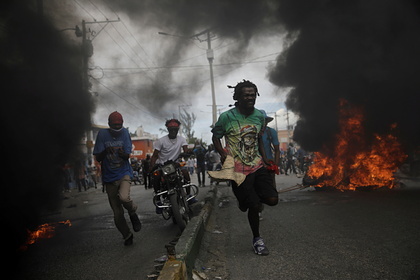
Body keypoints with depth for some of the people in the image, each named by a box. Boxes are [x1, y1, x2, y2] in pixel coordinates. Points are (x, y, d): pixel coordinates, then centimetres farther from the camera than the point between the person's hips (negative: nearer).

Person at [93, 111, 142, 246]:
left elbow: (127, 155, -4)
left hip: (124, 173, -1)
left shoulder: (125, 133, -3)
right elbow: (98, 158, -6)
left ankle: (133, 213, 2)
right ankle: (127, 235, 27)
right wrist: (105, 151, -27)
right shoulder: (102, 134, -6)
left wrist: (122, 153, -27)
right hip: (109, 177, 1)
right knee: (117, 213, 6)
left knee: (124, 197, -32)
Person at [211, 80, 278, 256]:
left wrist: (264, 158, 14)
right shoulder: (226, 117, -9)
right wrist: (223, 154, -14)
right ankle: (257, 239, 22)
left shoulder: (259, 115, 6)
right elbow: (215, 137, 3)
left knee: (272, 199, -7)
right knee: (254, 206, -2)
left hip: (258, 165, 5)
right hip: (239, 169, -4)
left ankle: (246, 198, 25)